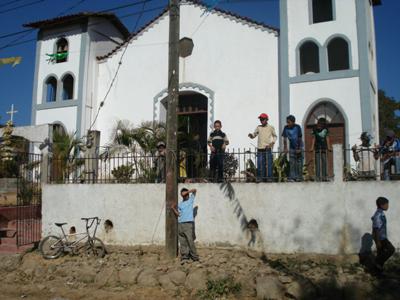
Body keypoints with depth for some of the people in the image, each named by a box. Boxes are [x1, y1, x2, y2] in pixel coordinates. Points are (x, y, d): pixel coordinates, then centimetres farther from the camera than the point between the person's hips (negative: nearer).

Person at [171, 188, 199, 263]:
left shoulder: (190, 200, 9)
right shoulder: (180, 204, 19)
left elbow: (195, 190, 0)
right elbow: (178, 214, 17)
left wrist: (187, 192, -9)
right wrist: (174, 209, 2)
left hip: (189, 224, -4)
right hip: (180, 224, 4)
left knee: (190, 241, -7)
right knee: (182, 242, 1)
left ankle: (195, 257, 0)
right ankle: (184, 257, 4)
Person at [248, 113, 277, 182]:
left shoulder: (271, 127, 3)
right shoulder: (258, 127, 9)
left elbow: (274, 136, 11)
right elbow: (254, 135, 13)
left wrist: (272, 143, -4)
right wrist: (251, 135, -10)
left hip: (267, 149, -2)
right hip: (260, 149, 2)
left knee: (269, 164, -1)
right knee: (260, 164, 2)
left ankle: (269, 177, 5)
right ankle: (260, 178, 8)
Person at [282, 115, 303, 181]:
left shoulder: (297, 127, -17)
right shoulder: (286, 128, -9)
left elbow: (300, 138, -15)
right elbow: (285, 138, -5)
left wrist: (299, 149, -17)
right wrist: (285, 148, -8)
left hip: (298, 147, -3)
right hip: (292, 147, 3)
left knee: (299, 163, -1)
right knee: (292, 163, -3)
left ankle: (299, 177, 7)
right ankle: (292, 177, -2)